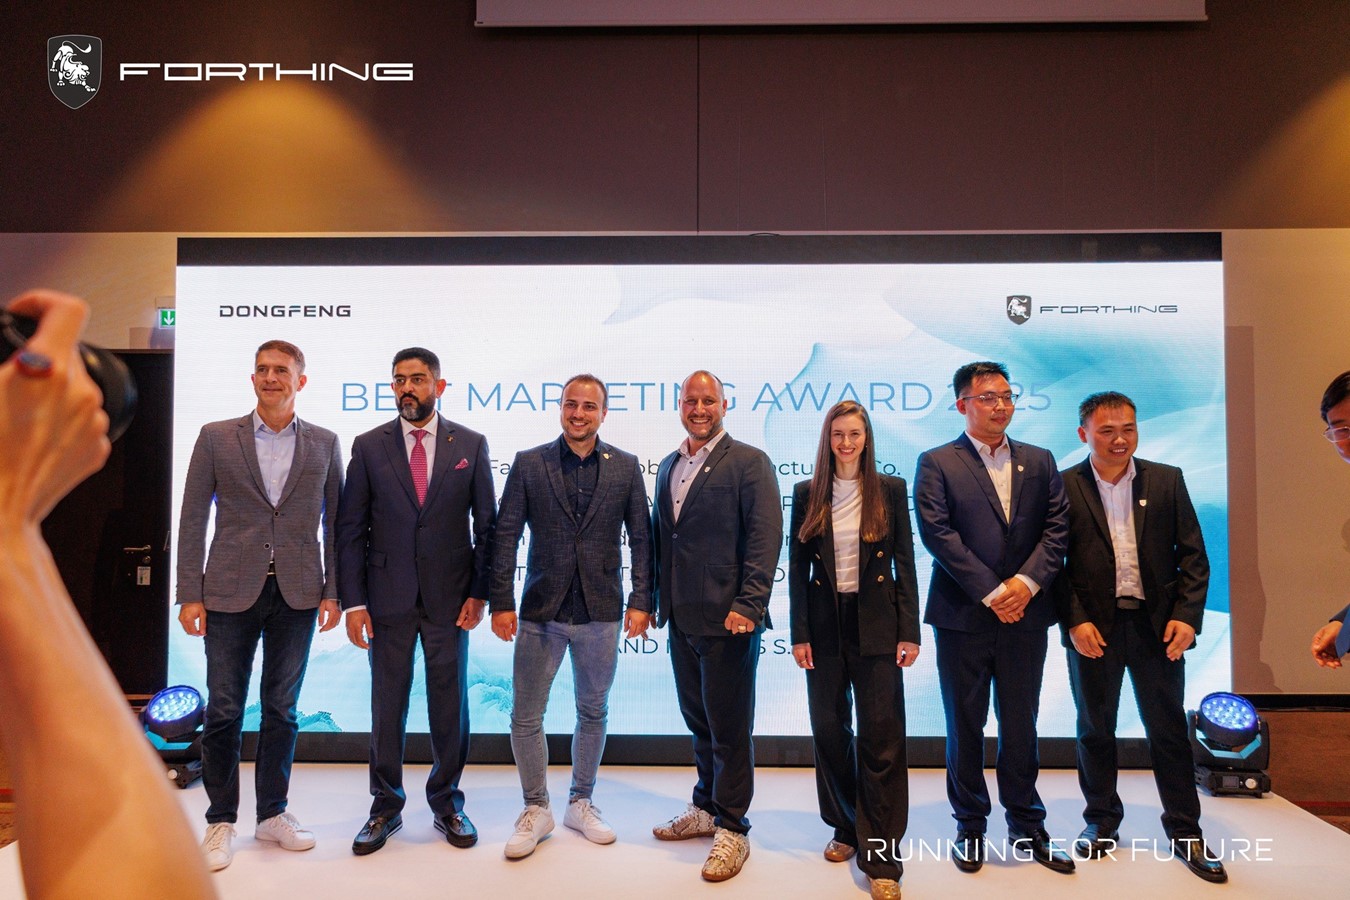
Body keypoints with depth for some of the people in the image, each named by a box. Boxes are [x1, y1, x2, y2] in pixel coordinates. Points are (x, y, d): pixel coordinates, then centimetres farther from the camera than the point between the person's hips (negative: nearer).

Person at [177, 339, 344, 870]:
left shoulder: (324, 444, 5)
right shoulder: (216, 437, 3)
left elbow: (334, 522, 6)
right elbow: (192, 519, 2)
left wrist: (333, 592, 1)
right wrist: (189, 595, -4)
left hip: (297, 594, 1)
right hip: (231, 592, -1)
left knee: (282, 709, 10)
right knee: (223, 711, 5)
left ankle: (272, 814, 24)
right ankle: (221, 821, 21)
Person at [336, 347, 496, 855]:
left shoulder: (470, 445, 2)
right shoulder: (368, 446, 3)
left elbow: (486, 525, 4)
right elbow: (350, 529, 2)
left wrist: (479, 593, -3)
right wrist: (353, 602, -4)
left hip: (449, 598, 0)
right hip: (388, 598, 0)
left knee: (450, 703, 8)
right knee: (387, 704, 9)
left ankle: (447, 803, 26)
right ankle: (386, 807, 26)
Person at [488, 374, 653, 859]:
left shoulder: (625, 467, 2)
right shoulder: (528, 463, -1)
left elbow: (640, 538, 3)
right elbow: (505, 536, -1)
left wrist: (641, 601, -3)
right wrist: (501, 602, -6)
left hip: (601, 611, 1)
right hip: (541, 609, -1)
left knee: (593, 713, 14)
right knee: (525, 718, 5)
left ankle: (581, 804, 33)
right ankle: (536, 809, 25)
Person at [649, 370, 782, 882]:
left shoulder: (749, 463, -6)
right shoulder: (668, 467, 15)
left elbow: (765, 538, -13)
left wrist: (748, 605, -19)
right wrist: (656, 600, 12)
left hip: (727, 620, -6)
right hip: (681, 619, 6)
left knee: (729, 726, 3)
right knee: (698, 719, 18)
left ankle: (732, 829, 17)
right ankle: (707, 807, 35)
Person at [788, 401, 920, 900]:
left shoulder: (891, 490, 1)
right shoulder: (807, 494, 3)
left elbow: (905, 563, 0)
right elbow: (797, 568, 3)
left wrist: (909, 631, -5)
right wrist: (799, 633, -3)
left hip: (876, 624, -2)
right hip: (825, 624, 2)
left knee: (881, 737, -2)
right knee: (829, 730, 10)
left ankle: (880, 857, 5)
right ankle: (846, 827, 30)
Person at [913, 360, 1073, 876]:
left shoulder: (1039, 462, 11)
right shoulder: (937, 464, -1)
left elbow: (1057, 528, 3)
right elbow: (938, 534, -11)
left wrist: (1026, 582, -12)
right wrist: (992, 592, -15)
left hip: (1025, 615, 3)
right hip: (963, 616, -3)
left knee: (1021, 725, 12)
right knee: (965, 727, 8)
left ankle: (1027, 828, 27)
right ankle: (970, 828, 23)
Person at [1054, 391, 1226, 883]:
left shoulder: (1167, 480, 3)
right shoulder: (1064, 486, -3)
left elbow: (1193, 555, 3)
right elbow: (1054, 562, -4)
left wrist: (1187, 615, -7)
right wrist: (1074, 621, -12)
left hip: (1157, 625, 1)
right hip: (1092, 628, -1)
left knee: (1169, 730, 9)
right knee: (1095, 731, 12)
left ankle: (1184, 832, 24)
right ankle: (1102, 823, 27)